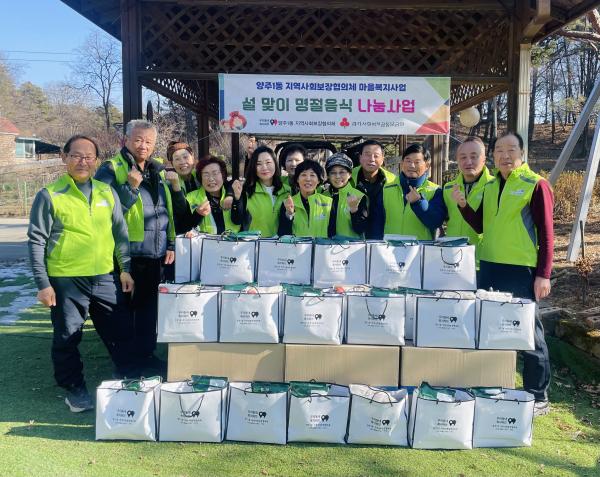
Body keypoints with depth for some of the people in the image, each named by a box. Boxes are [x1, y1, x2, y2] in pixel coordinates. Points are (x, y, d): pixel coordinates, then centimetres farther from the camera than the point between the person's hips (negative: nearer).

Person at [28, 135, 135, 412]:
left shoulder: (107, 192, 7)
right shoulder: (49, 195, -5)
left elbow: (120, 233, 13)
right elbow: (37, 241, -5)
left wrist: (125, 268, 8)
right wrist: (43, 283, -8)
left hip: (105, 278, 4)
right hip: (66, 280, -3)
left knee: (122, 332, 11)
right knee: (67, 338, 8)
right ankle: (75, 389, 28)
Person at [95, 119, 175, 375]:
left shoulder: (158, 170, 14)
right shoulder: (111, 169, -6)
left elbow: (167, 209, 19)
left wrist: (171, 244, 15)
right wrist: (131, 187, -24)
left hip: (156, 256, 6)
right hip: (127, 255, -6)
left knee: (149, 309, 16)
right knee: (125, 309, 5)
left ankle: (146, 355, 30)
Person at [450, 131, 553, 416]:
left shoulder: (536, 185, -5)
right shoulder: (490, 186, 13)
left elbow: (546, 233, -7)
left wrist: (544, 274, -12)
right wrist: (463, 206, -1)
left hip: (522, 270, -6)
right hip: (489, 268, 6)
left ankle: (538, 397, 15)